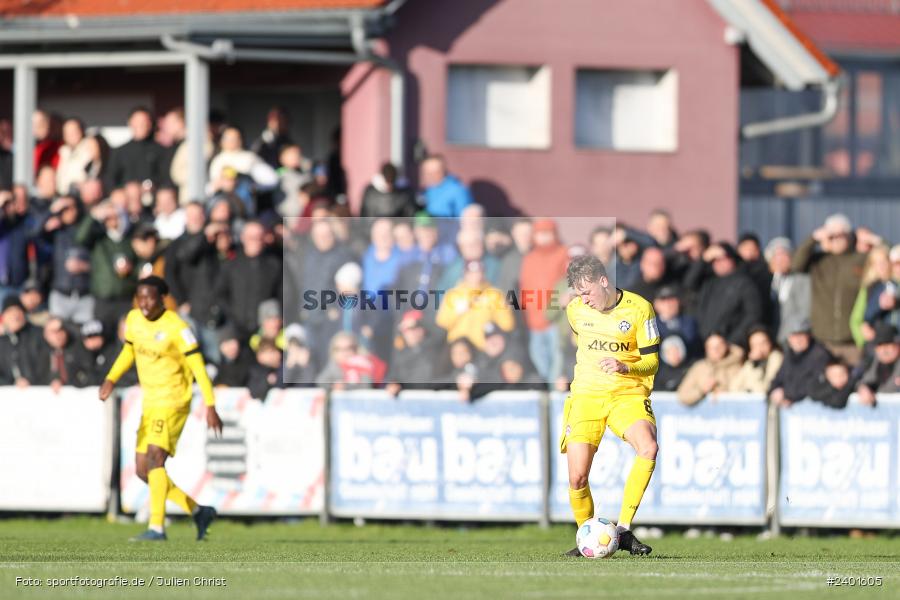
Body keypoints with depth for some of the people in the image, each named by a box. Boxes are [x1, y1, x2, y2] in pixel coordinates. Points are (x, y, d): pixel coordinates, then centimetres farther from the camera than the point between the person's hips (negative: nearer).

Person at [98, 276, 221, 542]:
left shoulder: (177, 327, -16)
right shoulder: (134, 319, 5)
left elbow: (198, 365, -17)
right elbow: (129, 351, 21)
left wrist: (210, 407, -23)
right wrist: (111, 379, 5)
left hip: (173, 402, -8)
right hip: (150, 402, 8)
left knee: (154, 458, -23)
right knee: (143, 470, 7)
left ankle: (157, 528, -25)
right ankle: (199, 512, 19)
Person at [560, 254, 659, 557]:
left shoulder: (639, 309, -8)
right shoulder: (575, 310, 4)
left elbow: (652, 361, -5)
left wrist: (625, 367, -23)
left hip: (628, 394, -3)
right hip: (586, 395, 3)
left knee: (648, 448, -31)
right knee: (577, 477, -10)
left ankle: (623, 529, -23)